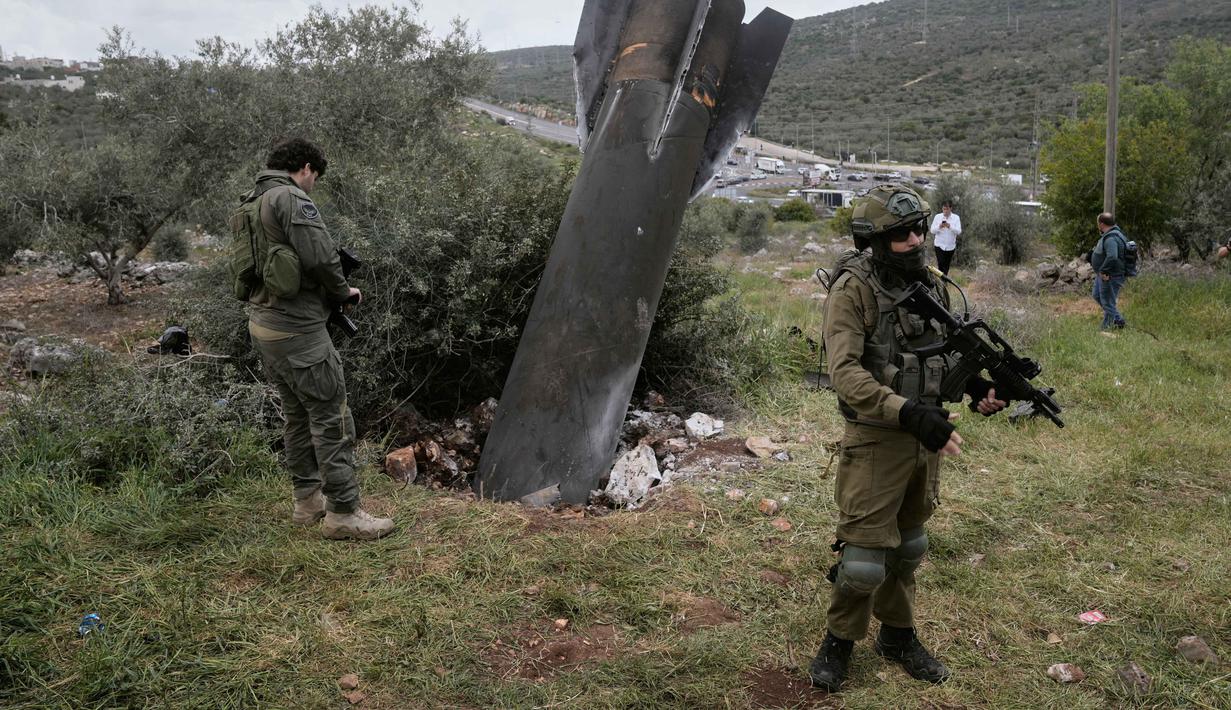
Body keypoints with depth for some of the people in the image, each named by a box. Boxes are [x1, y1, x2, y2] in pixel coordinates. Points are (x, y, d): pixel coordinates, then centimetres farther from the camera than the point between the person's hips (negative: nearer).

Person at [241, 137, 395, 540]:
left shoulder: (251, 203, 16)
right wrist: (343, 291, -3)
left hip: (262, 324, 10)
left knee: (297, 414, 18)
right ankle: (342, 514, 0)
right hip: (297, 329, -10)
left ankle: (307, 500, 28)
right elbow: (320, 256, -22)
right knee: (331, 417, -4)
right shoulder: (291, 198, -13)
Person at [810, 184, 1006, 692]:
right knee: (866, 553, -2)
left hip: (924, 438, 7)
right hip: (877, 437, -7)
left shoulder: (928, 283, 6)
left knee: (909, 544, 19)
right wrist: (909, 413, -33)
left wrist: (976, 387, -1)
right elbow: (845, 372, -24)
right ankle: (839, 641, 20)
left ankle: (897, 635, 36)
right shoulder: (853, 288, -16)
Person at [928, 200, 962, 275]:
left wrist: (950, 226, -28)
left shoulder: (956, 218, -1)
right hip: (939, 245, -1)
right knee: (941, 264, -11)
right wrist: (939, 227, -23)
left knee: (946, 266, 11)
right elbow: (932, 230, -2)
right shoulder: (937, 217, 0)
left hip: (951, 246, 1)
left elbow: (959, 231, -10)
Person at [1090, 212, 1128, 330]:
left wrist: (1103, 271, -28)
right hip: (1103, 275, 11)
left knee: (1107, 303, -1)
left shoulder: (1110, 238, -26)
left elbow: (1112, 257, -40)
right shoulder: (1112, 234, 9)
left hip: (1110, 277, -11)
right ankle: (1118, 319, 31)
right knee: (1097, 296, 24)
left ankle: (1107, 328, 9)